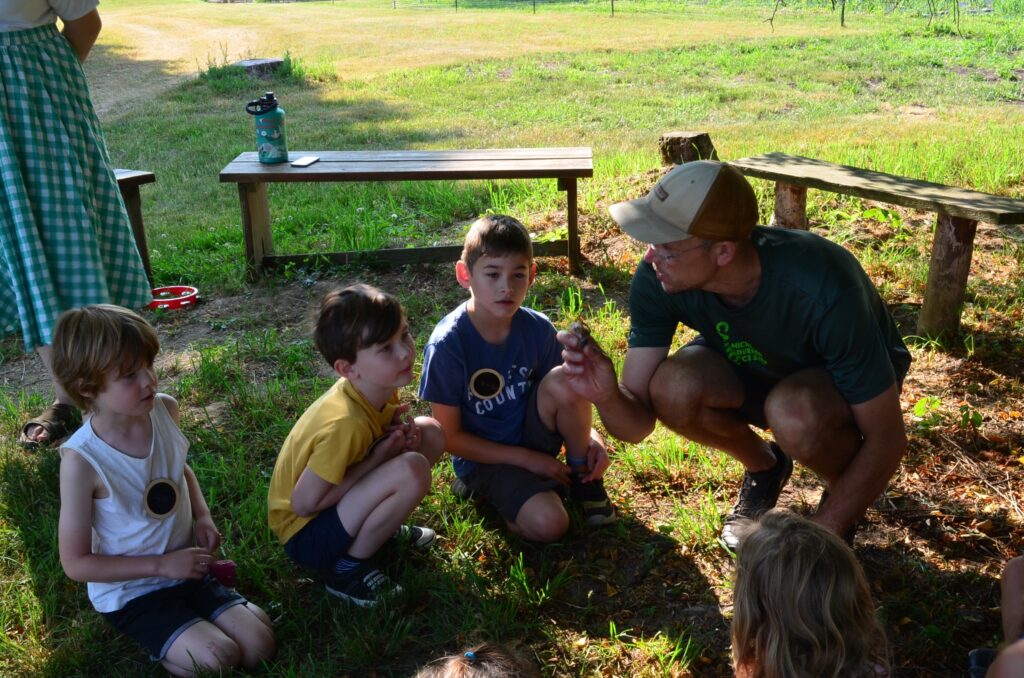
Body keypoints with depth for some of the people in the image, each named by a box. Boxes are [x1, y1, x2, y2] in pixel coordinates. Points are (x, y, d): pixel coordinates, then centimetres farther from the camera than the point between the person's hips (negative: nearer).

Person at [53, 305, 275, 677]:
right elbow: (76, 563, -16)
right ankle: (156, 646, 6)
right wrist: (161, 565, -19)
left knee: (260, 647, -6)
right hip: (129, 593, -5)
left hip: (186, 570, 5)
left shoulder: (165, 409, -10)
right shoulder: (81, 460, -25)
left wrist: (202, 515, -3)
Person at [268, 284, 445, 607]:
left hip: (333, 501, 8)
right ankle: (348, 568, -11)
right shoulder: (345, 423, -33)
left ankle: (382, 523, 14)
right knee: (412, 470, -31)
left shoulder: (378, 386, -10)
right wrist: (375, 460, -23)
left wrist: (398, 433, -13)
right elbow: (303, 503, -26)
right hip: (306, 533, -8)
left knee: (430, 432, 0)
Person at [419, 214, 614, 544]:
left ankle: (583, 476, -3)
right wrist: (527, 459, -16)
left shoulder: (537, 329, -10)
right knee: (548, 524, -30)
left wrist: (591, 437, -15)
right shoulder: (447, 344, -22)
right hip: (484, 455, -4)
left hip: (532, 436, 4)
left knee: (566, 379, -26)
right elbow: (451, 437, -14)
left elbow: (566, 396, 5)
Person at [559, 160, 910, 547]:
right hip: (758, 368, 4)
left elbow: (887, 440, -27)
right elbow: (637, 424, -22)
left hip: (852, 378, -3)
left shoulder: (822, 290, -37)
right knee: (672, 389, -27)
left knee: (795, 414, -37)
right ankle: (764, 468, 5)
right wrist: (607, 395, -45)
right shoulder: (656, 279, -26)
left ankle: (843, 496, -1)